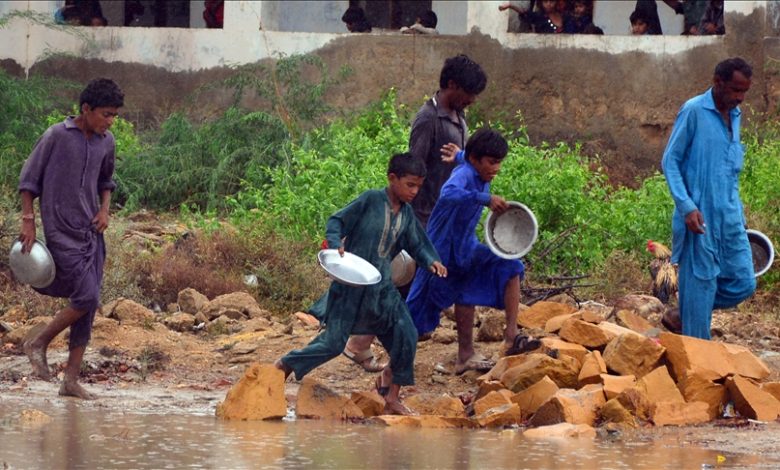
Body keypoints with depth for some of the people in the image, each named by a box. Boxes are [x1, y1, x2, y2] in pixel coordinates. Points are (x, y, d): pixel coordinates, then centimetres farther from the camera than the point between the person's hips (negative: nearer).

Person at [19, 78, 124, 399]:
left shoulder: (106, 142, 8)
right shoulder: (57, 137, -9)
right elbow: (29, 179, -3)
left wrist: (104, 210, 7)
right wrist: (28, 222, -8)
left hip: (92, 232, 6)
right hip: (62, 233, -6)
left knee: (88, 306, 3)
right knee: (86, 298, -16)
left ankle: (71, 380, 7)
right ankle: (38, 344, 5)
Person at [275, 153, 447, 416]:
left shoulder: (406, 214, 9)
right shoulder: (371, 200, -9)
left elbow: (415, 244, 19)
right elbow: (337, 221, -7)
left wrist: (431, 261, -1)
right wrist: (336, 244, -25)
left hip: (382, 287, 6)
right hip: (352, 284, -6)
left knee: (406, 336, -3)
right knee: (334, 342, -6)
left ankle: (391, 397, 10)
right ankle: (285, 365, 14)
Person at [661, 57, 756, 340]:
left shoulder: (734, 115, 13)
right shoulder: (694, 112, -9)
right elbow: (670, 161, -9)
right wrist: (687, 207, -17)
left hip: (730, 220, 7)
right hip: (701, 219, -7)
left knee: (743, 283, 4)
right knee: (701, 286, -3)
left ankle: (684, 313, 23)